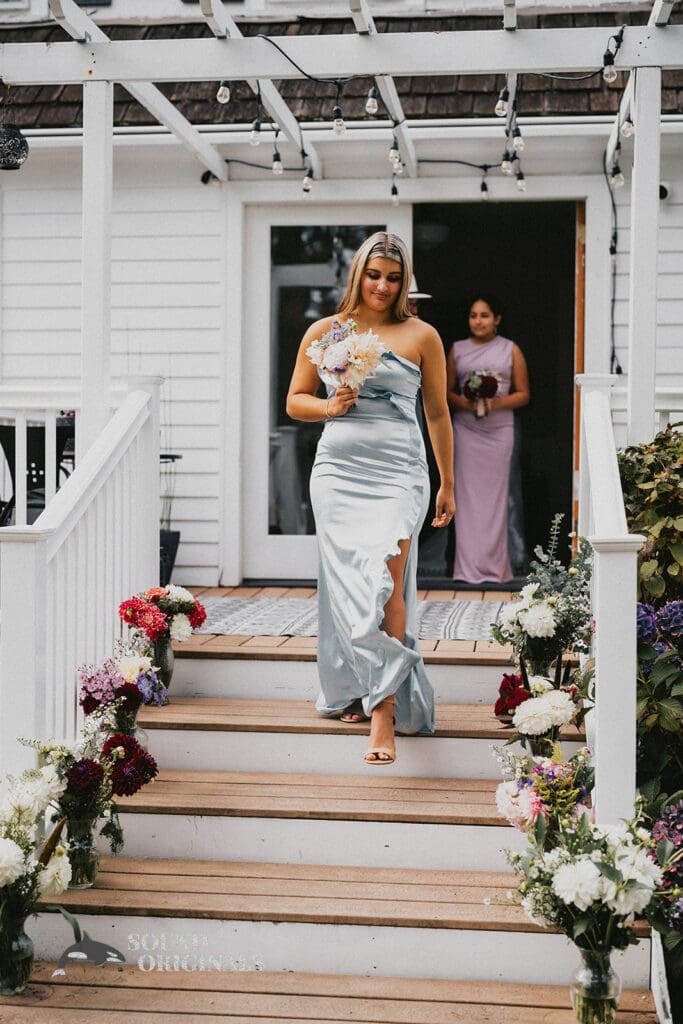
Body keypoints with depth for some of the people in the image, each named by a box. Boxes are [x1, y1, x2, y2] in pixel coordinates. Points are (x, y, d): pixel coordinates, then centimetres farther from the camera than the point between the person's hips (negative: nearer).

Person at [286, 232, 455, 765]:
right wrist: (331, 406, -6)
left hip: (399, 472, -2)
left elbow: (438, 413, 13)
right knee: (346, 581, 4)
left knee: (386, 577, -16)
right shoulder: (324, 331, 10)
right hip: (338, 470, 2)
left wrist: (448, 485, 16)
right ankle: (352, 691, 22)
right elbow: (295, 401, 16)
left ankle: (384, 708, -17)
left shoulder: (421, 336, 7)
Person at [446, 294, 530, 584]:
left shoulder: (510, 350, 7)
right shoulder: (457, 350, 11)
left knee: (494, 494, -3)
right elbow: (447, 392, 11)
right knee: (467, 494, -3)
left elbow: (523, 394, 6)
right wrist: (465, 402, -10)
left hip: (499, 429, -1)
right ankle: (468, 567, 0)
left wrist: (497, 402, -12)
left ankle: (493, 566, 2)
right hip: (465, 429, 1)